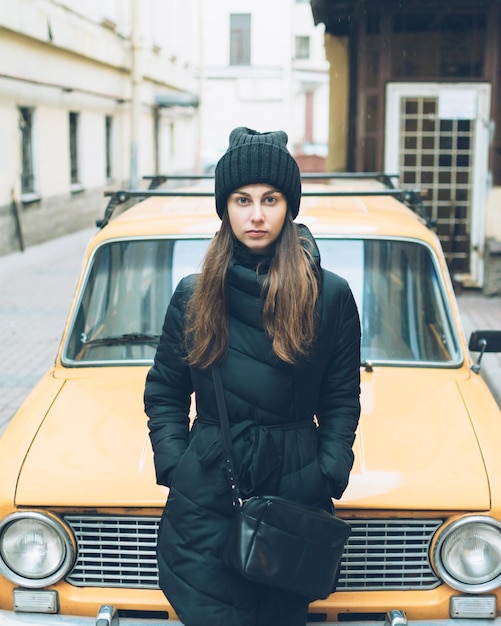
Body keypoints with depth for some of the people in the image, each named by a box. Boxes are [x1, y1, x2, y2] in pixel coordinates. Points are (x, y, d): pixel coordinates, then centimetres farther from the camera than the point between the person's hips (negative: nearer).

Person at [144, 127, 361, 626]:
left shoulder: (330, 296, 1)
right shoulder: (193, 295, 4)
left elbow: (342, 402, 5)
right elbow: (163, 393, 10)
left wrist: (329, 476, -6)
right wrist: (174, 466, -3)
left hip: (295, 489, 0)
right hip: (204, 498, 1)